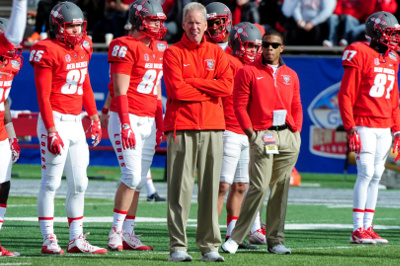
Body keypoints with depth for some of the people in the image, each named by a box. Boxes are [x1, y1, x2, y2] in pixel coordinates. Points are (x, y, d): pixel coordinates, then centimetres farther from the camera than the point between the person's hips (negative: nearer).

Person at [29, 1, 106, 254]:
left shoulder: (82, 48, 11)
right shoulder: (48, 51, -12)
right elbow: (43, 96, -13)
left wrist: (95, 118, 20)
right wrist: (51, 132, -17)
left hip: (76, 122, 8)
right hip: (55, 120, -8)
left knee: (79, 184, 9)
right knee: (51, 183, -3)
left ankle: (77, 239, 15)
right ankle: (49, 240, 2)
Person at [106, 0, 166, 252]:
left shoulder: (159, 50, 14)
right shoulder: (126, 47, -10)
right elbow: (121, 91, -13)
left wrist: (160, 125, 19)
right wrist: (126, 125, -19)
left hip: (149, 121, 8)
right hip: (127, 119, -8)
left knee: (139, 180, 6)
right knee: (132, 176, -13)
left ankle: (128, 233, 10)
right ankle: (116, 231, -6)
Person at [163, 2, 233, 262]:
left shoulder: (217, 53, 14)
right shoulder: (173, 53, 4)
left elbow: (227, 86, -2)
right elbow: (178, 90, -10)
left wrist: (193, 82, -7)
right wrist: (210, 91, -3)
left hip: (212, 126, 3)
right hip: (181, 126, -3)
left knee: (210, 186, 3)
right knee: (180, 186, -5)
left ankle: (209, 245, 6)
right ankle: (178, 246, -4)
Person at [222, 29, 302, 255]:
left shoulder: (291, 75, 16)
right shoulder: (248, 72, 1)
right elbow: (240, 105, -3)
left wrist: (296, 132, 7)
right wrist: (252, 133, -9)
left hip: (288, 135, 5)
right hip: (261, 135, -5)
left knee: (281, 189, 5)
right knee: (260, 187, -14)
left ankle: (276, 240, 10)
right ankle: (236, 237, -7)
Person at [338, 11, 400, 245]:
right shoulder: (360, 55, -10)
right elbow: (345, 95, -11)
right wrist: (351, 129, -16)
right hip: (364, 126, -7)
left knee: (376, 176, 6)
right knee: (366, 174, -11)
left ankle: (367, 228, 10)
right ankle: (358, 230, -9)